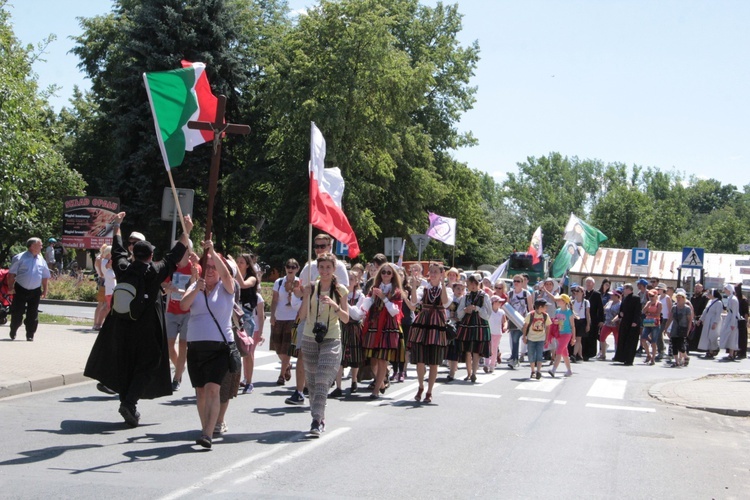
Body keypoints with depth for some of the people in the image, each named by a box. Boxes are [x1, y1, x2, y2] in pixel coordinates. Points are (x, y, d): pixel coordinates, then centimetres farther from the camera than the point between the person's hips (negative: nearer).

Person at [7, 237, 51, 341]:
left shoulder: (41, 260, 8)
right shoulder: (20, 258, -6)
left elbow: (45, 276, 14)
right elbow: (11, 274, -5)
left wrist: (44, 290, 10)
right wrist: (10, 287, -10)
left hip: (35, 291, 3)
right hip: (20, 290, -3)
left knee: (33, 315, 2)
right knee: (17, 313, 2)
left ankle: (30, 335, 10)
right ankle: (13, 333, 22)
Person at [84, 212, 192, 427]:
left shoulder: (123, 269, -1)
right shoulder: (155, 272, -10)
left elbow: (118, 251, 16)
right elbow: (174, 256, -1)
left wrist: (117, 226, 31)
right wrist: (186, 231, 9)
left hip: (121, 327, 4)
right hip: (147, 331, -4)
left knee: (124, 365, 14)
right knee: (147, 365, 3)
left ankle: (127, 405, 17)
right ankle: (129, 402, -14)